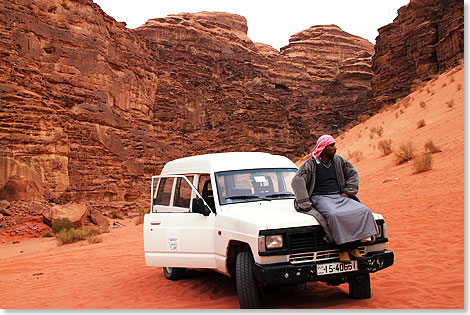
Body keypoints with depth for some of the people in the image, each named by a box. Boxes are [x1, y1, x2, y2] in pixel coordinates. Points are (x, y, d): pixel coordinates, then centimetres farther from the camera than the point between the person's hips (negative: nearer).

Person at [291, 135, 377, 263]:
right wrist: (306, 205, -19)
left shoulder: (338, 160, 12)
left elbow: (353, 173, 22)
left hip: (339, 196, 6)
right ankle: (343, 249, -26)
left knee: (364, 211, -17)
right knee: (334, 215, -38)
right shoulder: (310, 164, -4)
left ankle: (353, 247, -13)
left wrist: (347, 192, 9)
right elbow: (297, 181, -14)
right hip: (320, 198, -6)